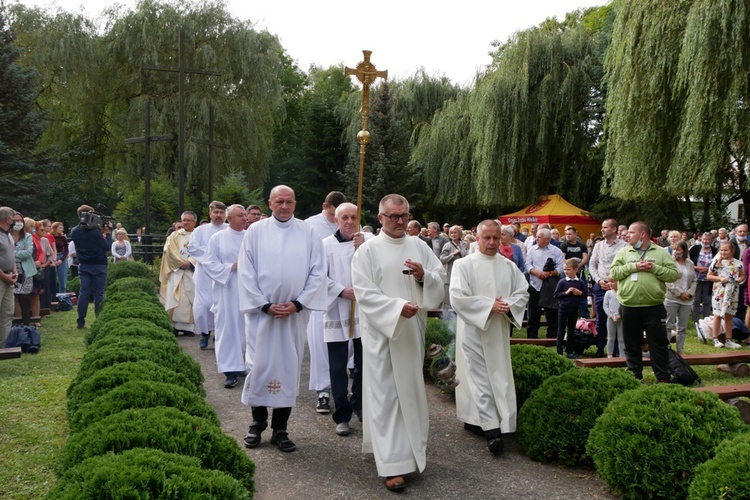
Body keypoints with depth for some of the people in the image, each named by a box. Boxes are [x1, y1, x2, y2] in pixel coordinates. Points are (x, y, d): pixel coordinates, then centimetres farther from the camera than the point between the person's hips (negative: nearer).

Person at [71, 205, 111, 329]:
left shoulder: (74, 231, -1)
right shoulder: (96, 231, -18)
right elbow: (107, 247, -11)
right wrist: (105, 234, 2)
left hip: (83, 266, 5)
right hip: (98, 265, -5)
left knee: (84, 292, 8)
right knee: (98, 293, 1)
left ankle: (81, 321, 9)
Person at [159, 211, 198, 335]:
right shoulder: (174, 236, 12)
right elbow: (169, 250, 0)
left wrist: (190, 263, -16)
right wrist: (181, 262, -12)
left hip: (193, 272, 0)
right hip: (176, 271, 0)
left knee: (190, 298, -2)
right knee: (176, 299, -7)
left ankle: (189, 326, 1)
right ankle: (174, 326, -5)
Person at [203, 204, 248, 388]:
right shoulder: (218, 238, 3)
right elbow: (209, 263, -1)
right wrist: (231, 267, -12)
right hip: (227, 292, -2)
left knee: (248, 328, 7)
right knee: (228, 329, -3)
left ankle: (247, 364, 20)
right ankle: (231, 371, 0)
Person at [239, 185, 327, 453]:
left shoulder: (309, 233, 3)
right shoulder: (256, 231, 2)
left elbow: (318, 272, 1)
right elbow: (246, 272, -1)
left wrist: (298, 303, -8)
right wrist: (265, 305, -9)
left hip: (295, 312, 1)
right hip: (261, 311, 0)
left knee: (289, 368, 4)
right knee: (258, 365, 3)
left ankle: (280, 428, 13)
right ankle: (258, 422, 20)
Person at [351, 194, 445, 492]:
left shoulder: (419, 247, 8)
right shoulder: (367, 250, -5)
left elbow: (441, 280, 7)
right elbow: (364, 293, -12)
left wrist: (424, 276, -14)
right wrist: (398, 306, -23)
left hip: (412, 332, 5)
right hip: (382, 333, -4)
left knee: (411, 391, 13)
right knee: (386, 395, -2)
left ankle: (408, 449, 31)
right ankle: (392, 463, 1)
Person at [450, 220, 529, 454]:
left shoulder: (509, 266, 7)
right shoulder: (464, 265, -6)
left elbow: (523, 293, 8)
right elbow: (458, 297, -14)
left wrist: (508, 305, -13)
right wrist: (489, 306, -19)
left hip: (499, 331, 5)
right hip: (473, 329, -5)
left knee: (499, 377, 9)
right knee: (480, 379, -4)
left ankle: (473, 419, 24)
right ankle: (492, 428, -4)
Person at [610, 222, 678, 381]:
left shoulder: (661, 252, 2)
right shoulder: (623, 252, 7)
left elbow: (674, 274, -3)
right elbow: (613, 272, -3)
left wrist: (655, 268, -14)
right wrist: (633, 267, -12)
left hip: (654, 307, -2)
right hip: (630, 307, 2)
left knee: (659, 344, 4)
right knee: (632, 345, 11)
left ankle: (663, 378, 13)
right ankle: (634, 376, 23)